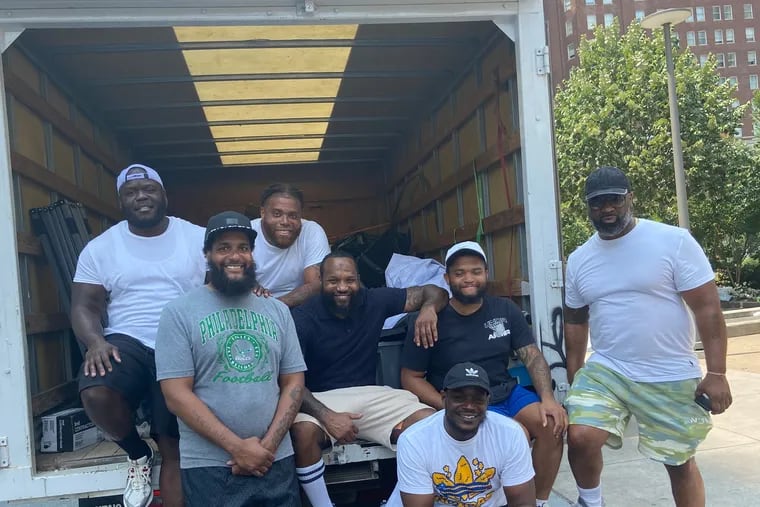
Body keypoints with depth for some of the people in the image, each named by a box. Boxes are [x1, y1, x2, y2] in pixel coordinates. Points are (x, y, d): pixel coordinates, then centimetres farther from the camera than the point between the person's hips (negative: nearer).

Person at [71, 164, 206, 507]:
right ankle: (138, 455, 2)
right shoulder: (100, 248, 8)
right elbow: (85, 307, 5)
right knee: (95, 394, -30)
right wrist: (96, 341, -17)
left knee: (173, 447, -4)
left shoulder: (199, 238, 4)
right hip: (127, 342, 1)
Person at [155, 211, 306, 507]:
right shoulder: (179, 313, -5)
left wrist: (268, 445, -8)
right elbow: (176, 394, -10)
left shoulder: (277, 311, 7)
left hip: (276, 460, 3)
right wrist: (237, 447, -13)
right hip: (209, 467, -3)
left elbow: (294, 383, 5)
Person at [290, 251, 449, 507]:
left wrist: (429, 308, -19)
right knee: (303, 431, -37)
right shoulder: (302, 318, -9)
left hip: (369, 394, 3)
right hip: (321, 399, -3)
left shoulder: (375, 301, 0)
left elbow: (433, 291, 6)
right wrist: (326, 416, -29)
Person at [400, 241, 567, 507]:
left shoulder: (505, 309, 5)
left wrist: (547, 397, -15)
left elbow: (532, 355, 3)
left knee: (552, 425, -19)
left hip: (508, 393, 5)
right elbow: (411, 378, -4)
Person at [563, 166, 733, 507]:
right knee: (580, 437, -18)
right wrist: (573, 379, 12)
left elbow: (708, 309, -9)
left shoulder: (673, 240, -8)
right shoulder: (579, 259, 5)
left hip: (671, 378, -2)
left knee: (680, 462, 12)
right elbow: (576, 321, 13)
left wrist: (716, 373, -14)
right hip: (604, 370, 2)